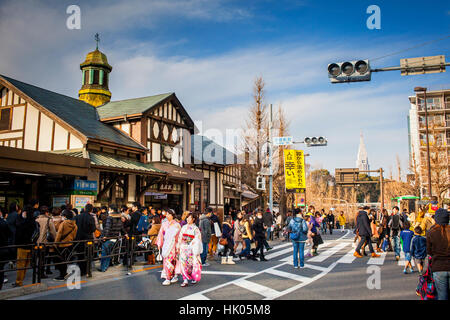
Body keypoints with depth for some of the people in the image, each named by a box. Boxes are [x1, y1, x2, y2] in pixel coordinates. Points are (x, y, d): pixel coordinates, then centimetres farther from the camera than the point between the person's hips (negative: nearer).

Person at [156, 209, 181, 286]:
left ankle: (168, 279, -7)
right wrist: (159, 244, 6)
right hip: (165, 244, 5)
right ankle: (174, 276, 18)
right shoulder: (164, 224, 10)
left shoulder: (176, 225, -4)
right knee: (165, 260, 6)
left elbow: (179, 236, -4)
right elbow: (161, 234, 12)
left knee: (169, 261, -10)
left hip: (173, 244, -5)